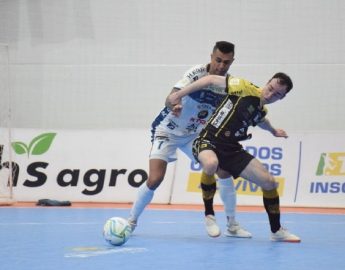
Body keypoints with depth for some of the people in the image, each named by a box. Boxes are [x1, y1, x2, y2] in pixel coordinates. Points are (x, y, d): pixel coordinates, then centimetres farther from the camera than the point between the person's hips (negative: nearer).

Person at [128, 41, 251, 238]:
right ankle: (131, 222, 5)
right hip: (168, 131, -5)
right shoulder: (197, 73, -25)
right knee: (155, 179, -17)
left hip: (195, 134, 5)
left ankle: (232, 225, 6)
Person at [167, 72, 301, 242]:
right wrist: (179, 95, -14)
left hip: (232, 150, 7)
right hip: (208, 142, -7)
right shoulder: (245, 88, -15)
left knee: (270, 183, 2)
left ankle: (277, 231, 19)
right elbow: (211, 80, -11)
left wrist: (273, 131, 54)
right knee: (211, 164, -43)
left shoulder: (262, 111, 9)